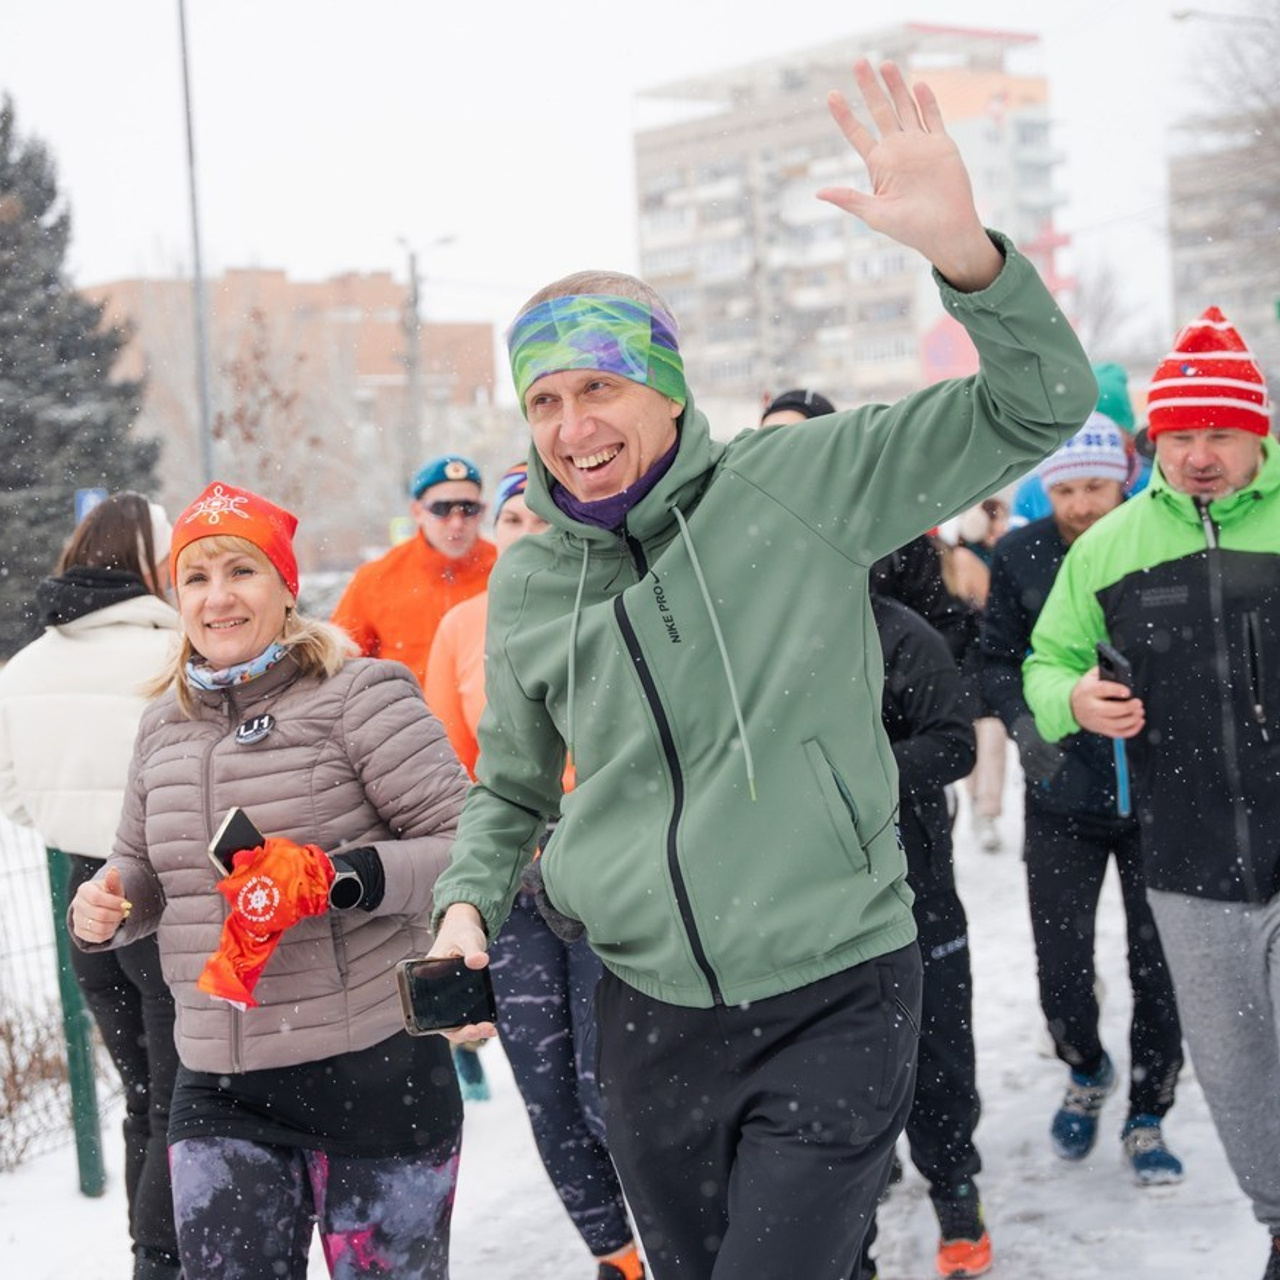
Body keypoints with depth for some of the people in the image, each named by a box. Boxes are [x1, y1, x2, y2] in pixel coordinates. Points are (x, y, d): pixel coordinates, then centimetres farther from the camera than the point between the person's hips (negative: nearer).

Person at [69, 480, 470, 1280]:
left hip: (375, 1072, -4)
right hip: (219, 1091, 5)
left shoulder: (357, 697, -8)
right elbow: (143, 866, 24)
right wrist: (107, 908, 1)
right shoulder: (165, 726, 10)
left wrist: (337, 880, -26)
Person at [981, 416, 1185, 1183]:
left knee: (1156, 966, 5)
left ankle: (1147, 1118, 23)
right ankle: (1087, 1074, 34)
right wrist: (1023, 720, -15)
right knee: (1062, 968, 3)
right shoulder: (1021, 556, -2)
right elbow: (998, 659, 3)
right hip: (1062, 799, 1)